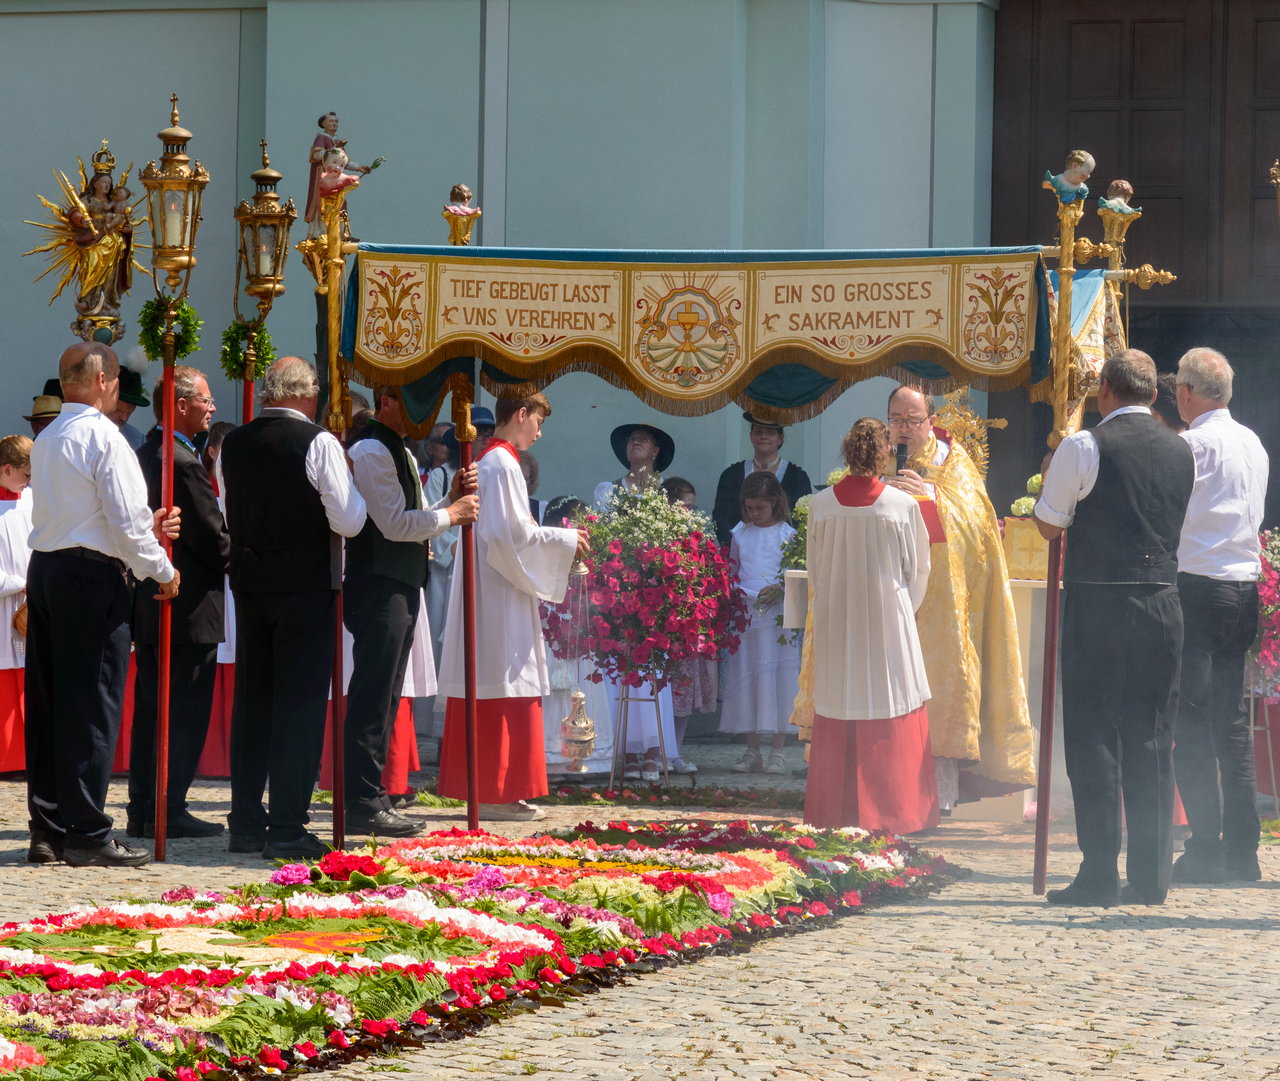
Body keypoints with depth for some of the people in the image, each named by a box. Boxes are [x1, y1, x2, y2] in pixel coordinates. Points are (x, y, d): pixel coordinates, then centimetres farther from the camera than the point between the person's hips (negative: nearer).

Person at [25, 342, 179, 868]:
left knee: (48, 703, 10)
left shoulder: (46, 439, 14)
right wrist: (162, 570, 0)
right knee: (92, 706, -5)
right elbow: (125, 520, -14)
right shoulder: (102, 436, -11)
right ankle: (86, 834, -5)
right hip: (93, 574, -8)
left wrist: (148, 526, 22)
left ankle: (48, 829, 14)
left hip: (45, 569, 8)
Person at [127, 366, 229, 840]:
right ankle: (169, 812, -3)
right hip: (189, 606, -9)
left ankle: (143, 809, 13)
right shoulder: (184, 463, -19)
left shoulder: (145, 455, 9)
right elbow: (212, 539, -16)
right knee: (185, 712, -3)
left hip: (148, 602, 9)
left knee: (150, 708, 11)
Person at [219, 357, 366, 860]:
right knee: (300, 701, -2)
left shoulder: (233, 445, 4)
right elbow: (348, 521, -13)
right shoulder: (318, 443, -13)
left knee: (251, 699, 12)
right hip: (307, 584, -5)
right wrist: (353, 484, 4)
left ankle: (246, 822, 15)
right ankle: (286, 828, -5)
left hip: (248, 583, 5)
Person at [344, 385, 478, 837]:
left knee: (383, 700, 12)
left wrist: (450, 499, 8)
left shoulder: (400, 454, 20)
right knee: (372, 698, -10)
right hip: (378, 589, -11)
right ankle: (364, 804, -10)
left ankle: (369, 799, 16)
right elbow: (395, 524, -18)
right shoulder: (371, 452, -13)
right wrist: (452, 514, -8)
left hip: (400, 590, 11)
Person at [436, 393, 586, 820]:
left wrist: (556, 540, 15)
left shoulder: (488, 462, 16)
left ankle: (488, 789, 11)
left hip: (485, 591, 10)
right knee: (506, 690, -8)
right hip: (499, 596, -10)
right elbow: (512, 533, -19)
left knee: (485, 696, 9)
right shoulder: (503, 465, -14)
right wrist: (563, 539, -8)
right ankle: (498, 795, -8)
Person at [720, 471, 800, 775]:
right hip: (745, 614, 4)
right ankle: (751, 752, 10)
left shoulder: (787, 534, 1)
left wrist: (779, 590, -17)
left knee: (776, 678, -6)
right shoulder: (740, 533, 12)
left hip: (777, 615, -4)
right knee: (745, 678, 4)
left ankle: (777, 752, -2)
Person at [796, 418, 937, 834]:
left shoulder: (820, 504, -4)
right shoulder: (903, 506, -9)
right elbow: (919, 569, 3)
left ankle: (836, 811, 10)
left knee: (837, 717, 8)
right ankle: (890, 810, 3)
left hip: (834, 621, 2)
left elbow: (814, 568, 7)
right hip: (889, 619, -2)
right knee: (891, 713, 4)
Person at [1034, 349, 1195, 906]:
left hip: (1097, 606, -4)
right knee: (1151, 739, 9)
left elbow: (1049, 525, 1)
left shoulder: (1083, 447, -8)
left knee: (1093, 735, 0)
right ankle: (1151, 876, 9)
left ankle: (1098, 875, -2)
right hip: (1163, 601, 5)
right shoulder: (1181, 451, 8)